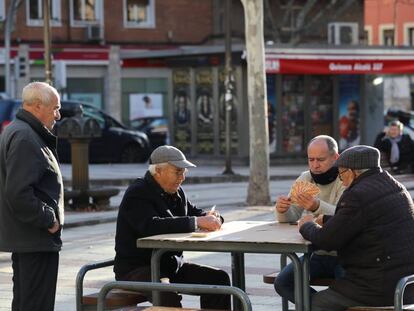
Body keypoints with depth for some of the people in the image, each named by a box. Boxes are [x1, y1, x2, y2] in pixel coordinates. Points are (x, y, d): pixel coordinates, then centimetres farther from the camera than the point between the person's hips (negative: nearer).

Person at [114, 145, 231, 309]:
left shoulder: (177, 193, 12)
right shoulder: (137, 194, -15)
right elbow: (151, 225, -32)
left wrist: (210, 217, -4)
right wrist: (197, 222, -34)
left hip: (171, 265, 8)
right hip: (136, 269, -8)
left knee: (219, 278, -5)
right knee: (167, 294, -37)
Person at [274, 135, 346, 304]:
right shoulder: (305, 179, 6)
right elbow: (291, 220, 4)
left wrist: (318, 207, -45)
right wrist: (282, 210, -20)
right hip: (316, 254, 5)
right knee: (282, 283, -15)